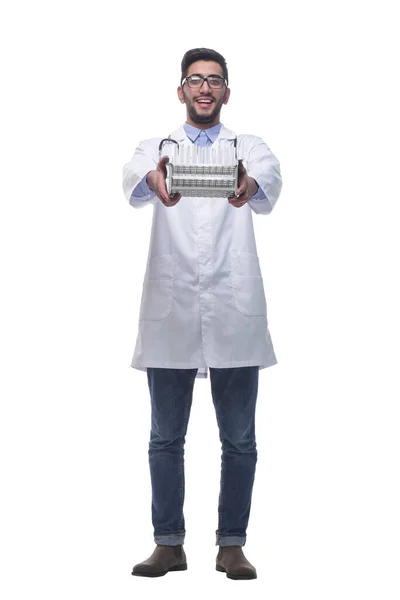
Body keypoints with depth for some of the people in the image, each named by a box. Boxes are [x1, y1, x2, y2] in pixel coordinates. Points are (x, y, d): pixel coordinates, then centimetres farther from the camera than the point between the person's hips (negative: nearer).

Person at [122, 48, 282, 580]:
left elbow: (269, 181, -15)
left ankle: (232, 545, 15)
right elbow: (134, 182, -14)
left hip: (234, 314, 0)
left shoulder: (249, 148, 9)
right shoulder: (158, 148, 10)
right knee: (166, 438, 6)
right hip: (171, 313, 1)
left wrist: (251, 185, -41)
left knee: (240, 440, 4)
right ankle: (169, 544, 17)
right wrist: (153, 181, -40)